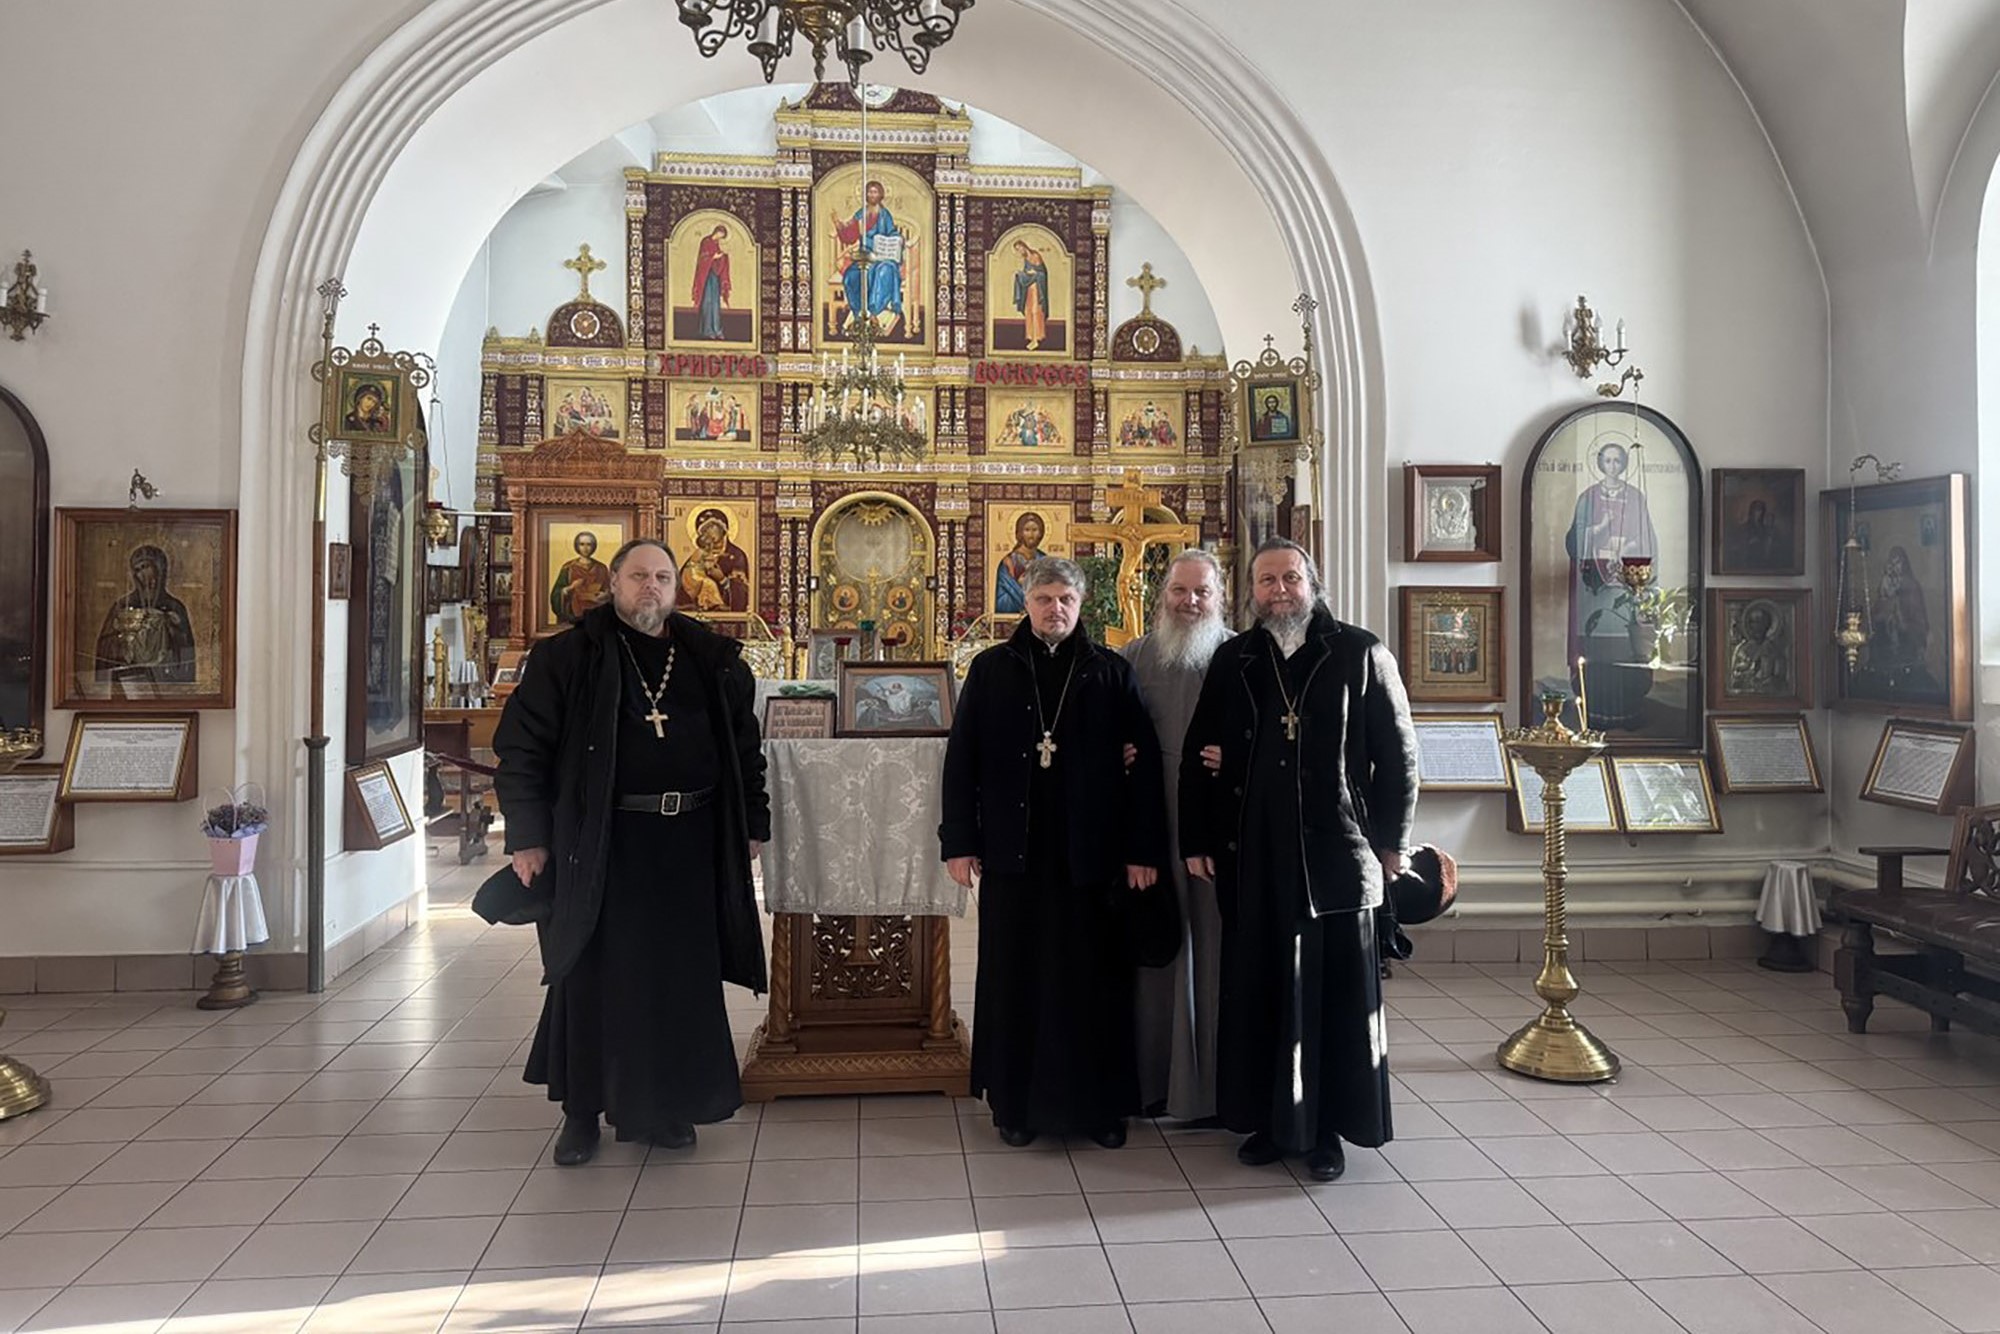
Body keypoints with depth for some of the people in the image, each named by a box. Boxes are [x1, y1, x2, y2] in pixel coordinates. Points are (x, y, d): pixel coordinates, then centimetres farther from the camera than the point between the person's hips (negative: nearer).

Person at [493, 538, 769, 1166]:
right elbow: (521, 748, -2)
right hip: (601, 845, -3)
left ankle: (668, 1104, 23)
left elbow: (745, 747, 14)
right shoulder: (567, 658, -1)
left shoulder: (714, 661, 9)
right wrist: (528, 837, -8)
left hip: (689, 843, 3)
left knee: (684, 975, 8)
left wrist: (752, 824, 10)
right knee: (594, 975, 5)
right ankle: (582, 1110, 19)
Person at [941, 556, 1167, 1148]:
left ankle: (1099, 1103, 20)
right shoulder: (991, 670, 4)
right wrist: (959, 842, -4)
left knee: (1092, 978, 6)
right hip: (1013, 852, 0)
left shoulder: (1112, 673, 3)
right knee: (1015, 977, 7)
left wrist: (1143, 849, -6)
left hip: (1090, 854, 0)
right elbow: (961, 758, 2)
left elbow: (1144, 765, 0)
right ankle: (1017, 1103, 19)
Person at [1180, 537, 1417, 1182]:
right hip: (1253, 858, 2)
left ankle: (1328, 1128, 18)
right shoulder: (1233, 660, 7)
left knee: (1338, 994, 5)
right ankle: (1269, 1120, 21)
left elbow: (1399, 751, 2)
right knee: (1258, 992, 8)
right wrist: (1196, 840, 3)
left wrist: (1391, 840, 0)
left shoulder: (1359, 654, 1)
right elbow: (1197, 754, 8)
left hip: (1338, 855, -2)